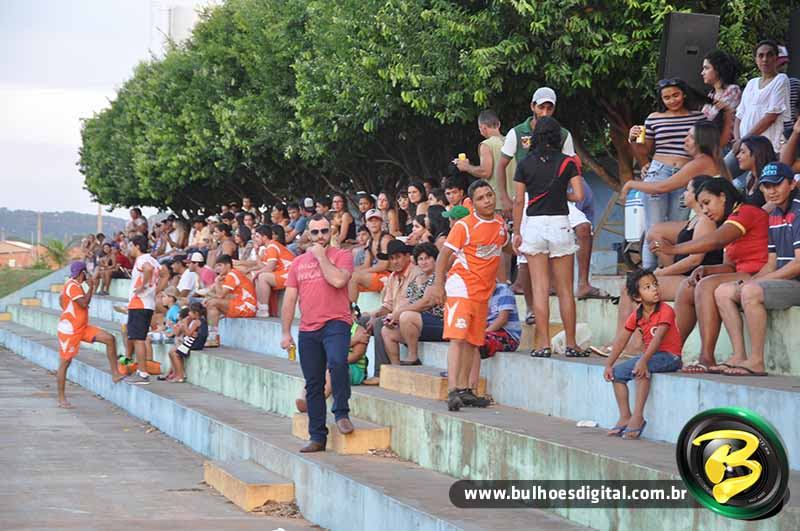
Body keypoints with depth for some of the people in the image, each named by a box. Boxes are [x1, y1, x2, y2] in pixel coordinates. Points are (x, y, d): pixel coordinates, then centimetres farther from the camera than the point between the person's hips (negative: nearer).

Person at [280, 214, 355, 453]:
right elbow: (290, 299, 15)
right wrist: (286, 332, 9)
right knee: (313, 385, 6)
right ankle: (317, 437, 12)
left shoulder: (342, 255, 2)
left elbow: (338, 280, -18)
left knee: (337, 362, -32)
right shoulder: (298, 262, 16)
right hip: (308, 330, 5)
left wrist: (321, 256, -7)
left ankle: (341, 413, -14)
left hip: (336, 323, -5)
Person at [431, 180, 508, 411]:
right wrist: (438, 284, -17)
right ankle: (452, 390, -24)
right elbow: (444, 255, -11)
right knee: (457, 337, -16)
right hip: (462, 286, -7)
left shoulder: (500, 223, 9)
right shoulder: (464, 226, -11)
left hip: (484, 290, 7)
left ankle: (464, 389, 18)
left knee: (473, 341, 10)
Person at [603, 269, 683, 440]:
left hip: (669, 356, -8)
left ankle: (638, 417, -28)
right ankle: (625, 417, 1)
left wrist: (643, 360, -39)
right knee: (618, 372, -2)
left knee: (641, 369, -33)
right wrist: (609, 364, -1)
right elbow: (621, 340, 7)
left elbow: (658, 338, -27)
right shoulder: (636, 315, 6)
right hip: (650, 354, 8)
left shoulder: (665, 311, -15)